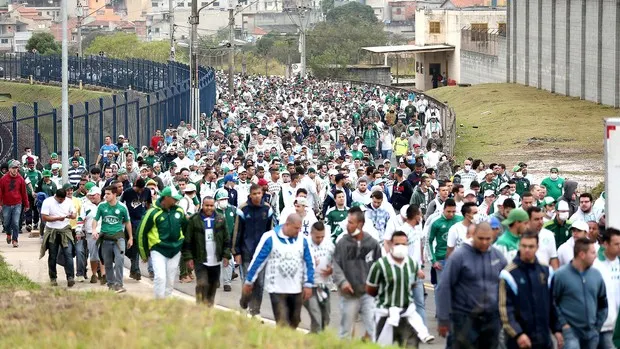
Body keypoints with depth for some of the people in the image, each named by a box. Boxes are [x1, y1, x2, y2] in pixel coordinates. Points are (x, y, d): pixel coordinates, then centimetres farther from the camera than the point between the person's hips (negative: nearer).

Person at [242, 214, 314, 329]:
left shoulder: (302, 240, 1)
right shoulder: (270, 238, -10)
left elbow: (309, 263, 8)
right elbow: (257, 260, -4)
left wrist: (308, 284, 4)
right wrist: (248, 281, -1)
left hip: (296, 289, 4)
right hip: (277, 288, -4)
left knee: (294, 321, 10)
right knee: (282, 322, -10)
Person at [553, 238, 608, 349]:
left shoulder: (596, 275, 4)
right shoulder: (561, 275, -11)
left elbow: (603, 302, 15)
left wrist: (598, 326, 10)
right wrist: (563, 324, -13)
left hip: (591, 332, 6)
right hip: (570, 330, -5)